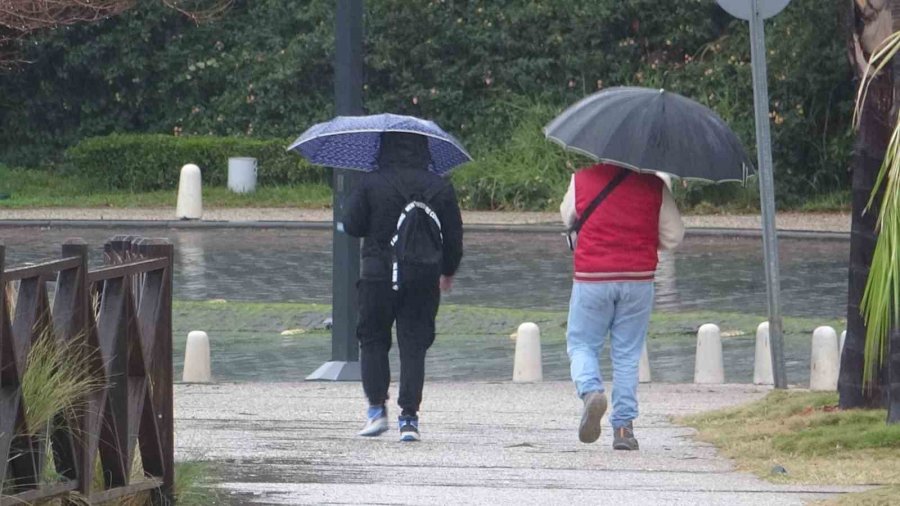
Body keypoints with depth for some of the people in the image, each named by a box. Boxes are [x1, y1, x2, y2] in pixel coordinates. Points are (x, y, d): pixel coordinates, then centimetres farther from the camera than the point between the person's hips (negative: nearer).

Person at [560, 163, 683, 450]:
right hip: (638, 278, 1)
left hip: (591, 277, -1)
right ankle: (623, 426, 4)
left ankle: (591, 390, -18)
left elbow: (567, 217, 18)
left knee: (581, 344, 12)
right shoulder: (653, 184, 1)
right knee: (627, 354, 8)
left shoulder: (582, 178, 1)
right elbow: (673, 236, 4)